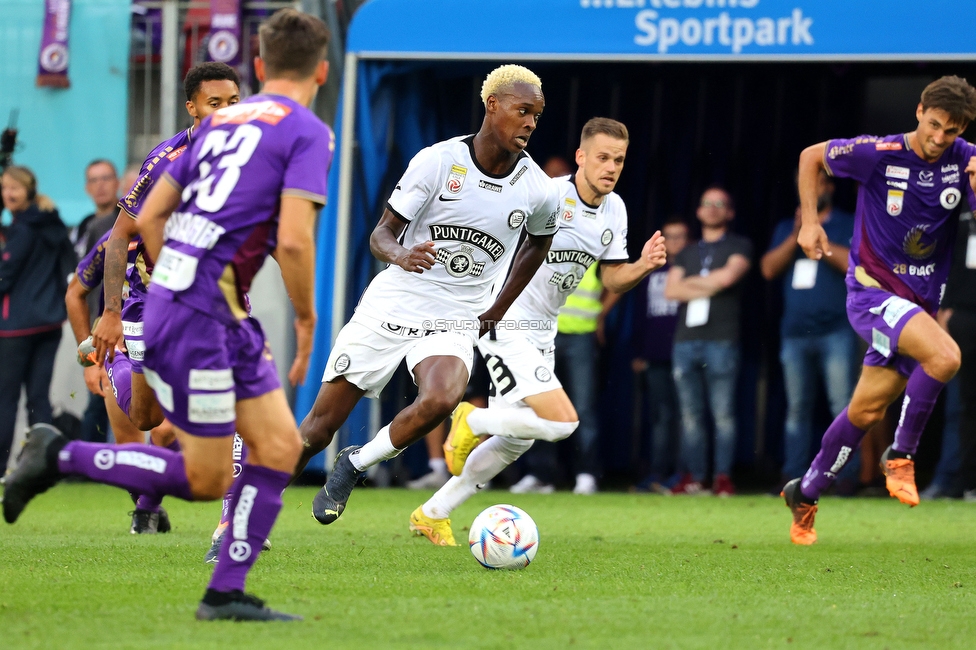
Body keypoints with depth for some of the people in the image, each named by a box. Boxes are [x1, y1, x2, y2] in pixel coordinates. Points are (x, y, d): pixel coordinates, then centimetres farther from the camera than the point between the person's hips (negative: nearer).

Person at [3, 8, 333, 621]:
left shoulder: (220, 121, 16)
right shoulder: (308, 132, -7)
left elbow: (150, 216, 17)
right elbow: (293, 239, -19)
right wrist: (306, 319, -5)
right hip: (200, 319, -8)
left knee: (280, 446, 8)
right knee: (205, 479, 0)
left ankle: (226, 593, 7)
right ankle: (60, 456, 4)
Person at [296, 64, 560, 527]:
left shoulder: (538, 191, -2)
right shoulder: (438, 161, -9)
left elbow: (538, 243, 22)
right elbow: (381, 233, -5)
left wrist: (498, 311, 19)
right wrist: (400, 255, -29)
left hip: (456, 319, 1)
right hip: (393, 302, -1)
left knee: (440, 399, -32)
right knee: (318, 428, -2)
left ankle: (354, 464, -5)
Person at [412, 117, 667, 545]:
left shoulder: (614, 210, 4)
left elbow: (613, 279, 10)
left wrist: (643, 266, -10)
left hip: (541, 332, 9)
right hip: (505, 323, -9)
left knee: (517, 440, 13)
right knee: (562, 421, -21)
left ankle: (433, 514, 26)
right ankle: (473, 421, 3)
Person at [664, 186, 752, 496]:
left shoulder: (739, 246, 10)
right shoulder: (686, 254, 23)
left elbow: (728, 275, -9)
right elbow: (671, 290, 8)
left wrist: (691, 282, 4)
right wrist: (709, 288, -4)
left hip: (721, 340, -5)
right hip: (686, 339, 5)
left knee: (723, 413, -9)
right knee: (690, 414, 1)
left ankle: (723, 477, -7)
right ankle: (694, 477, 3)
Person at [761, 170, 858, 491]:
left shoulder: (850, 225, 6)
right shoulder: (785, 228, 19)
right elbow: (769, 268, 6)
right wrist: (796, 237, -7)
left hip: (836, 329, -4)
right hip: (795, 332, 4)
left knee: (843, 405, -12)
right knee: (797, 407, 4)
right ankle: (793, 475, 5)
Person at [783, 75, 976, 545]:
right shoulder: (879, 154, -14)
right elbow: (811, 157, 2)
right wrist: (809, 221, -4)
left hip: (919, 301, 5)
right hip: (872, 291, -5)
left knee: (867, 410, 9)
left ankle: (805, 493, 27)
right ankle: (900, 456, -12)